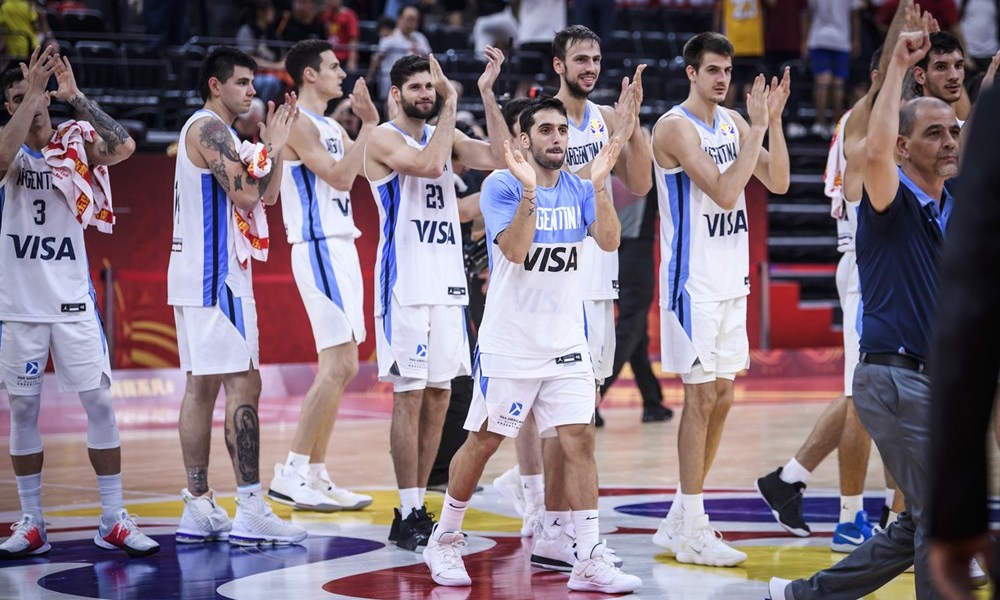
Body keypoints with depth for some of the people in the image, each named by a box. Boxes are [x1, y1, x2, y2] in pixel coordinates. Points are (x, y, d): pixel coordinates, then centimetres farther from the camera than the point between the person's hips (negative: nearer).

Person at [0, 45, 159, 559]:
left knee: (99, 404, -2)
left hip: (72, 300, 0)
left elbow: (124, 147, -18)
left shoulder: (76, 140, 1)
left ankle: (113, 521, 4)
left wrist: (76, 97, -22)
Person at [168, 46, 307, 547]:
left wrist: (275, 147, 12)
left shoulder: (210, 131, 21)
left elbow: (266, 197, 21)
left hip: (198, 275, 11)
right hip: (216, 276, -11)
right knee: (243, 385, -10)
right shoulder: (210, 128, -11)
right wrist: (268, 150, -6)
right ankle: (250, 510, -12)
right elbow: (246, 194, -21)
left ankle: (199, 510, 9)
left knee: (202, 386, 8)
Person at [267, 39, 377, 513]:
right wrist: (368, 125, -15)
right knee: (338, 365, -14)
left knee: (341, 367, 9)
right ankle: (290, 475, -12)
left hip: (341, 247, 10)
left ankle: (315, 475, 12)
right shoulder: (299, 124, -10)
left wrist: (373, 122, 11)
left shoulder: (332, 127, 18)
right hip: (319, 248, -10)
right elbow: (341, 176, -18)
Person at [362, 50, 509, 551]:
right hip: (405, 283, -7)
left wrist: (487, 94, -5)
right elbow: (429, 164, -23)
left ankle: (419, 506, 15)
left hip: (447, 283, 7)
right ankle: (407, 517, -4)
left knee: (438, 396, 8)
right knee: (410, 395, -7)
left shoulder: (446, 136, 14)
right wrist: (453, 104, -15)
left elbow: (499, 158, 0)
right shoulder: (384, 139, -5)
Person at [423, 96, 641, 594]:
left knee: (579, 440, -5)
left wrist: (599, 183, -22)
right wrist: (528, 189, -30)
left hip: (565, 344, 4)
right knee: (483, 442, 5)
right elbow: (515, 250, -22)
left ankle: (590, 561, -5)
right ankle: (445, 540, 23)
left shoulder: (579, 191, 5)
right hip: (509, 343, -4)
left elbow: (609, 241, -11)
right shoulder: (502, 186, -9)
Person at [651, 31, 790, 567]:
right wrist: (758, 127, -20)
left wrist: (773, 121, -4)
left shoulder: (733, 123, 11)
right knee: (702, 397, -7)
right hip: (693, 280, -8)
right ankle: (691, 533, -2)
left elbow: (778, 182, 6)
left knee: (721, 397, 11)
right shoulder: (676, 126, -14)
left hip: (731, 279, 8)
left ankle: (681, 517, 19)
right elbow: (725, 193, -23)